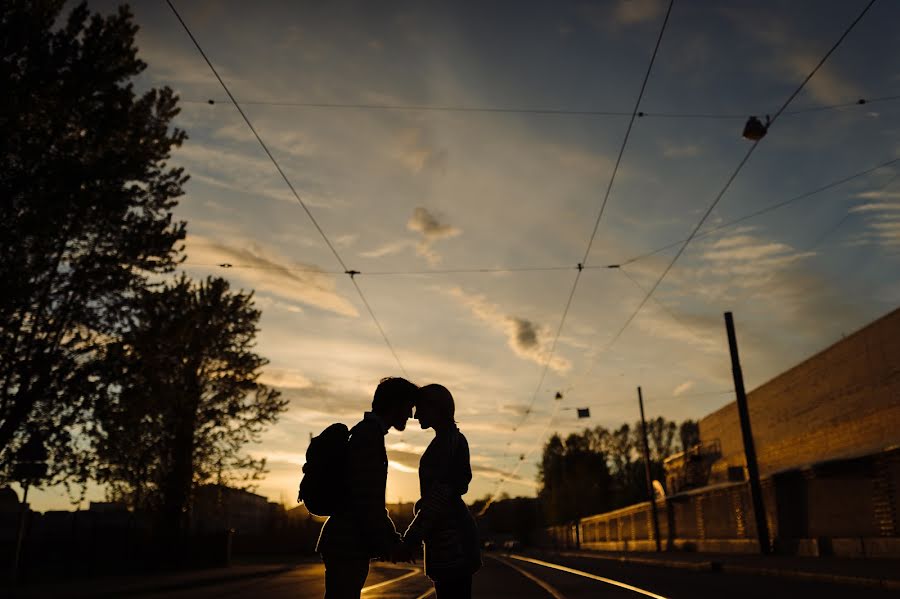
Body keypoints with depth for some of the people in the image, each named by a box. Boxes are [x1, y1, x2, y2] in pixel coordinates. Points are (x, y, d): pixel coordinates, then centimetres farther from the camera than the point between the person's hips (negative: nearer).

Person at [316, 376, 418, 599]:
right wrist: (389, 543, -13)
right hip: (347, 547, -10)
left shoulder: (365, 432, 17)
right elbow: (366, 498, -20)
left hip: (348, 545, 10)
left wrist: (392, 539, 17)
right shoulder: (369, 435, -14)